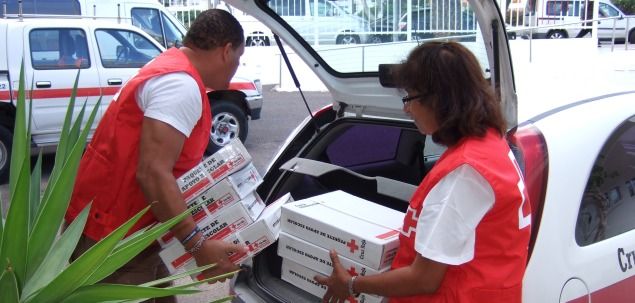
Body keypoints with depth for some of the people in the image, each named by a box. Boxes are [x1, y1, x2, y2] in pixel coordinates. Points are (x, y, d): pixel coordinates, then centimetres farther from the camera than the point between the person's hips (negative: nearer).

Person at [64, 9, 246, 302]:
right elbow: (152, 174, -28)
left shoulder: (168, 68, 12)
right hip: (111, 239, -10)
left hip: (119, 227, 10)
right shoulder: (182, 84, -21)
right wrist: (198, 245, -25)